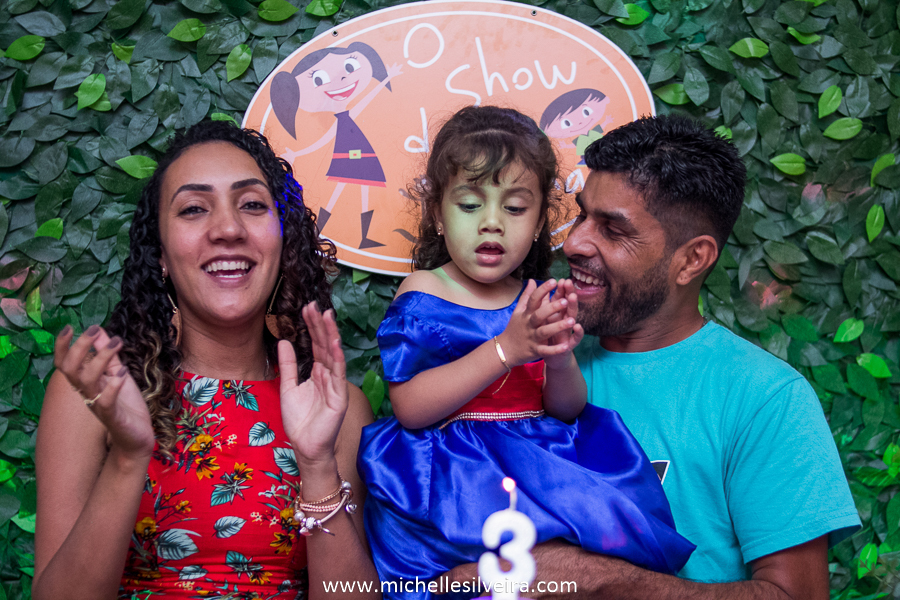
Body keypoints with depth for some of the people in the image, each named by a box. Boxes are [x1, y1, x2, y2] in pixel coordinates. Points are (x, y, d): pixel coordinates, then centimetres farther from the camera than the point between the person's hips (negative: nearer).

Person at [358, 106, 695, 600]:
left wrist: (561, 360, -16)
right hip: (451, 474, -4)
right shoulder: (422, 294, -1)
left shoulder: (542, 301, 9)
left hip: (541, 462, 5)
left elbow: (567, 412, 6)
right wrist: (506, 350, -20)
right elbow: (411, 408, -13)